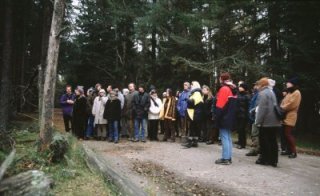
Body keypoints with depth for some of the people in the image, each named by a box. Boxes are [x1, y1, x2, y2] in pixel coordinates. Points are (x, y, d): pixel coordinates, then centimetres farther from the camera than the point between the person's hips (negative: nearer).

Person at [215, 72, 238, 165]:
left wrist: (217, 117, -12)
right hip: (230, 118, 9)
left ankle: (225, 158, -2)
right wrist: (232, 116, 20)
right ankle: (229, 157, 18)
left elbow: (220, 105, -18)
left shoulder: (224, 89, -13)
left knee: (224, 138, -5)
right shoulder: (233, 90, 15)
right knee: (228, 138, 13)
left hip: (224, 118, -9)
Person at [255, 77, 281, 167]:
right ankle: (273, 160, 15)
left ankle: (264, 159, 7)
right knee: (273, 141, 10)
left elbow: (262, 109, -18)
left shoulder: (263, 93, -13)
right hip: (275, 122, 9)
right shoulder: (272, 92, 17)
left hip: (266, 122, -8)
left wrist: (258, 121, -14)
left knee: (264, 141, 1)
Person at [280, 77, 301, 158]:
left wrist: (281, 108, -12)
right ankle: (289, 150, 19)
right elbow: (284, 103, 19)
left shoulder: (296, 93, -7)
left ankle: (293, 152, -2)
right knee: (286, 134, 10)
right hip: (285, 116, 9)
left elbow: (292, 104, -18)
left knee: (288, 134, -10)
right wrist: (281, 108, -1)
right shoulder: (289, 93, 22)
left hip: (290, 116, -9)